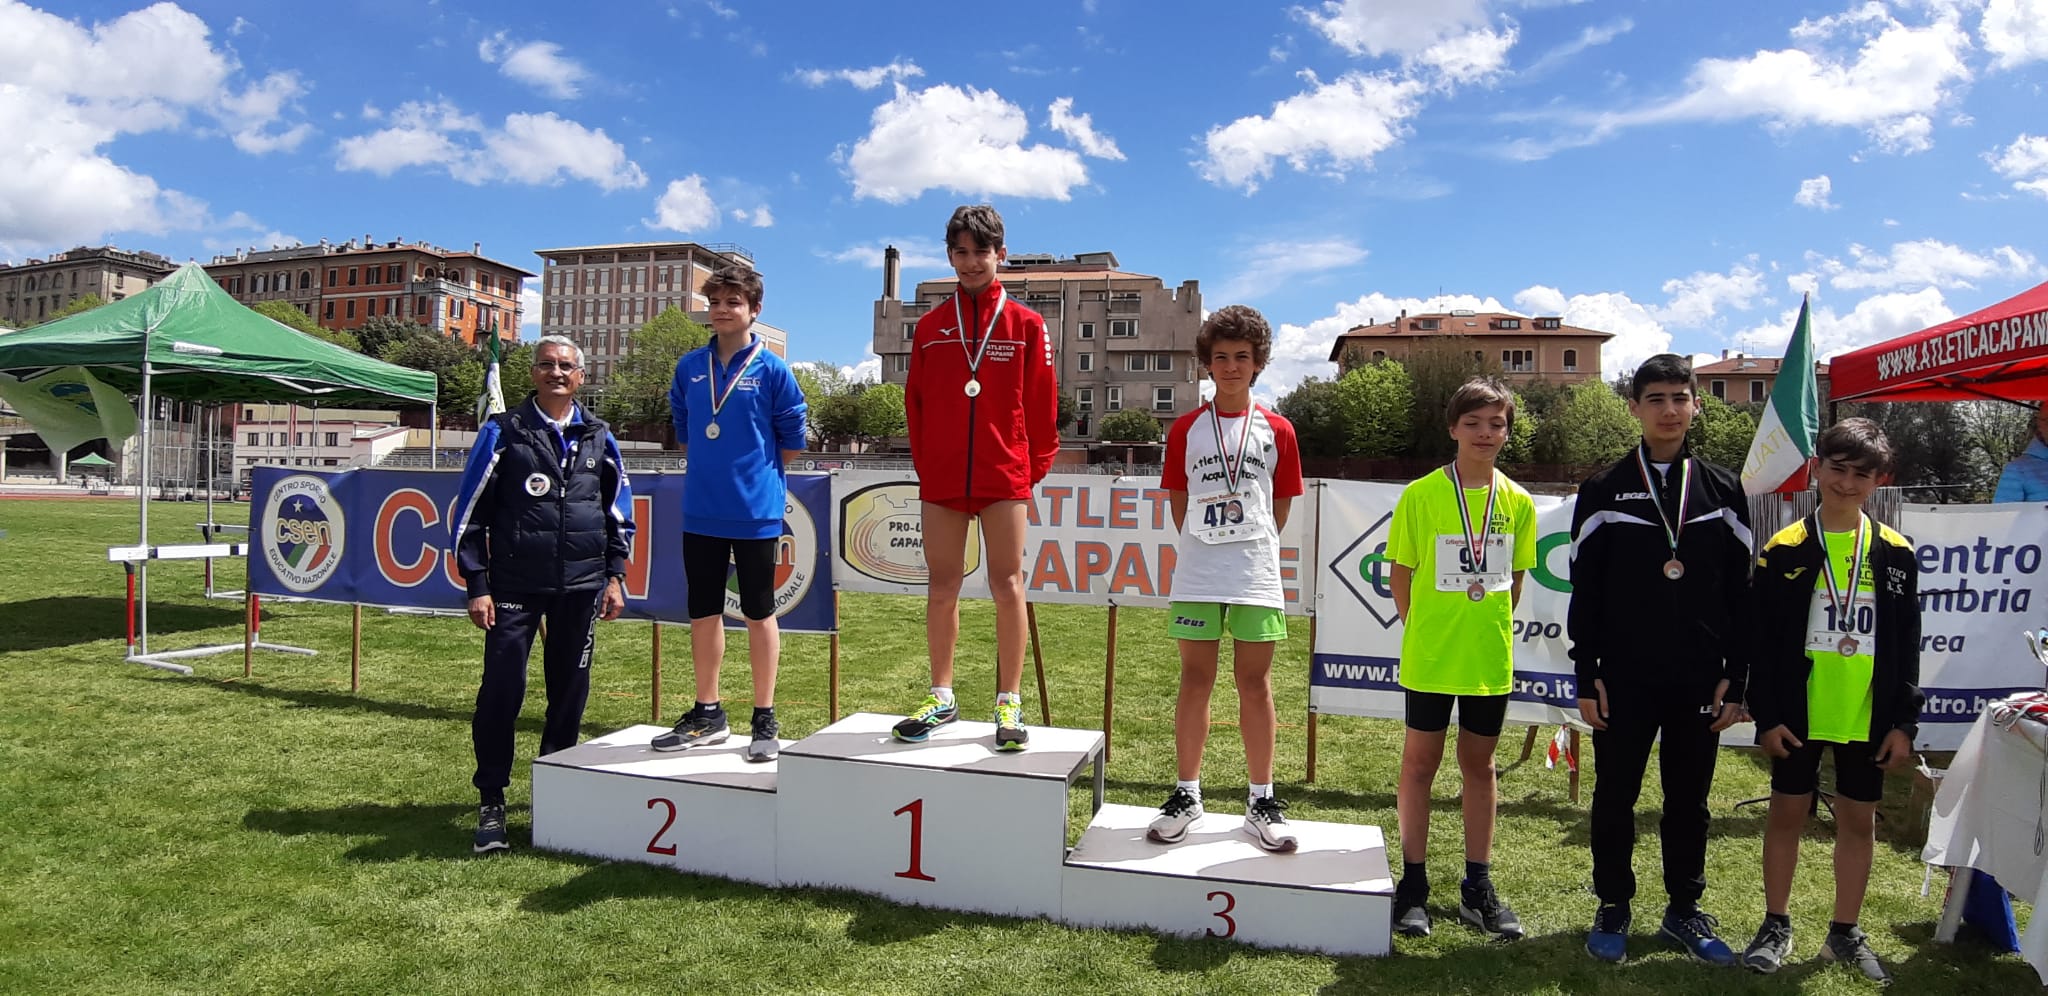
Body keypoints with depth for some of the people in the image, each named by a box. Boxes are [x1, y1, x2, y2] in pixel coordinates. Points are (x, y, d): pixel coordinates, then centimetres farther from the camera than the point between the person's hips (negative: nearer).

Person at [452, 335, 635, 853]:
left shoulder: (598, 437, 9)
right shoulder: (503, 432, 0)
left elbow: (619, 512, 16)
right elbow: (470, 513, 0)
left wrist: (614, 577, 9)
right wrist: (477, 586, -4)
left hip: (581, 586, 3)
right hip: (515, 585, -3)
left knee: (570, 692, 9)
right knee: (502, 690, -6)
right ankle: (491, 803, 6)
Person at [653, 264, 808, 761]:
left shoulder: (772, 370, -7)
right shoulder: (690, 367, 5)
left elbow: (792, 441, -1)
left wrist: (753, 472, 6)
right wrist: (713, 467, 11)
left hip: (756, 512, -4)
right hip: (701, 512, 5)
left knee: (759, 613, 6)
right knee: (703, 612, 12)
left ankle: (765, 719, 16)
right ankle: (708, 713, 26)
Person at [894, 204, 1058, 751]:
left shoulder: (1025, 324, 4)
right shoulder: (931, 326, 10)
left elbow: (1042, 403, 4)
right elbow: (916, 403, 12)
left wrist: (1035, 466, 1)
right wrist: (925, 463, 7)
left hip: (1004, 477, -2)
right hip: (940, 480, 2)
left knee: (1007, 587, -1)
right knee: (942, 588, 7)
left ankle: (1009, 703, 7)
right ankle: (942, 697, 17)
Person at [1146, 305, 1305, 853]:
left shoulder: (1277, 431, 5)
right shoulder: (1186, 428, 5)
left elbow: (1281, 505, 10)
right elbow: (1177, 499, 10)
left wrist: (1249, 547, 7)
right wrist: (1205, 548, 6)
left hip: (1257, 576, 0)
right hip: (1196, 576, 0)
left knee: (1255, 684, 5)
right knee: (1195, 681, 5)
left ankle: (1262, 802, 14)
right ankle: (1186, 794, 15)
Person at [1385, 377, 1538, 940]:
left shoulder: (1517, 502, 2)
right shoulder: (1421, 495, -7)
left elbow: (1514, 579, 11)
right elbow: (1401, 575, -1)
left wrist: (1490, 630, 5)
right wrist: (1424, 632, -2)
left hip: (1491, 659, 3)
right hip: (1430, 658, -3)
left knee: (1479, 763, 13)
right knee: (1420, 761, 6)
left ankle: (1478, 888, 24)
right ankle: (1413, 884, 17)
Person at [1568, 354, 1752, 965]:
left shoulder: (1724, 491, 6)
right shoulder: (1604, 492, 0)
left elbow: (1741, 593, 6)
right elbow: (1585, 593, -1)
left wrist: (1736, 679, 2)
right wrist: (1587, 678, -5)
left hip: (1700, 681, 2)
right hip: (1624, 679, -2)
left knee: (1689, 800, 12)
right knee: (1615, 798, 6)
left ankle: (1684, 910, 27)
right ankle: (1613, 910, 21)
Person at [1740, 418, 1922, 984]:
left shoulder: (1895, 554, 2)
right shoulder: (1785, 550, -4)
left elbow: (1906, 646, 5)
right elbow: (1762, 640, -3)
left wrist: (1904, 723, 0)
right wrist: (1766, 715, -7)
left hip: (1867, 716, 2)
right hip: (1798, 713, -1)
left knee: (1859, 819, 10)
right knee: (1787, 811, 7)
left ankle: (1845, 932, 24)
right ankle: (1776, 926, 20)